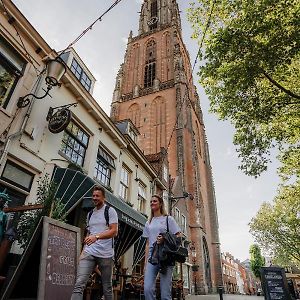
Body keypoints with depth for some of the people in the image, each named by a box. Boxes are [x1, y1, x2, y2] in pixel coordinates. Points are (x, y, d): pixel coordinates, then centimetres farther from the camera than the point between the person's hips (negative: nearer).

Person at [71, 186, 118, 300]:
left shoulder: (110, 211, -2)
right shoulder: (90, 214, 16)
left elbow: (114, 231, -12)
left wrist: (96, 237, -24)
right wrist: (83, 250, 11)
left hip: (106, 254, -4)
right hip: (89, 252, 4)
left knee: (107, 287, 7)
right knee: (79, 283, -10)